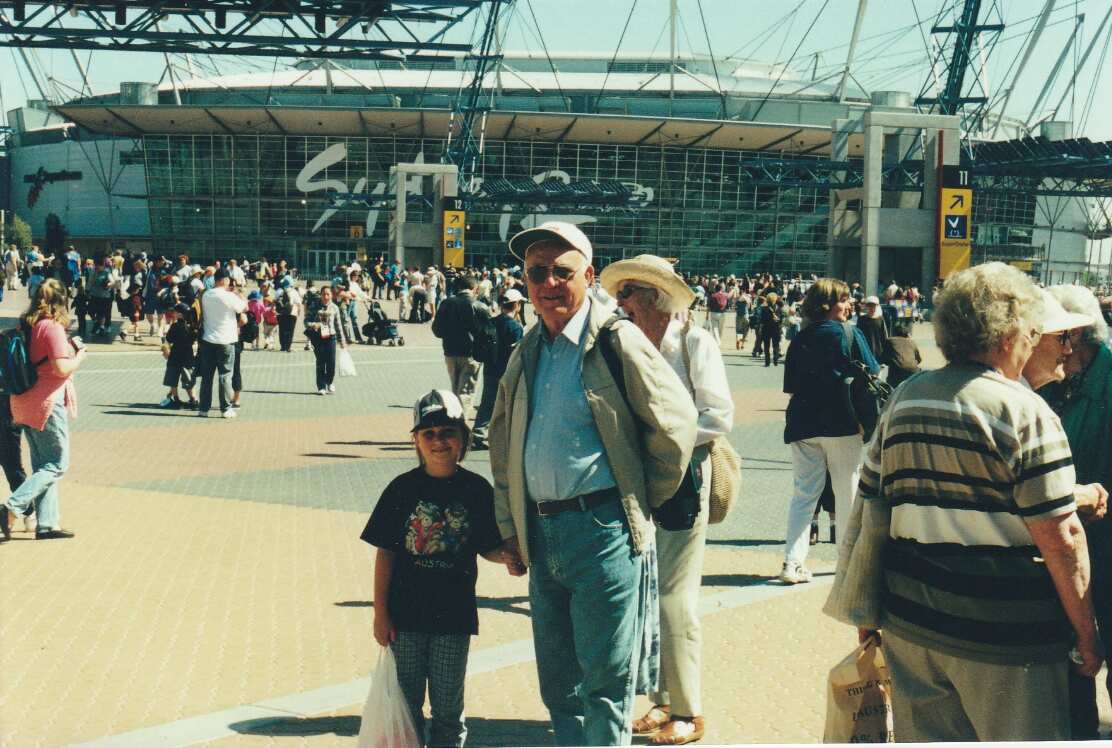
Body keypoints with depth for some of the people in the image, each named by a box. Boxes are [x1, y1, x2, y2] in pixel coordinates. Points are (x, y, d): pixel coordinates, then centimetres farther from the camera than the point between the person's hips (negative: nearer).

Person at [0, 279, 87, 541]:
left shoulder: (26, 325, 8)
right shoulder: (53, 327, -15)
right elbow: (62, 368, -21)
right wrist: (79, 357, -3)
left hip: (25, 403, 8)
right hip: (47, 403, -8)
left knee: (43, 465, 14)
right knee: (57, 464, 1)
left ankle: (46, 523, 15)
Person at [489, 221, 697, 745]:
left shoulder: (616, 341, -7)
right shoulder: (527, 352, 13)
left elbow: (675, 424, -7)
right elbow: (502, 443, 22)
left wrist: (641, 503, 1)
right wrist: (510, 525, 17)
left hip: (602, 530, -7)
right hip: (541, 535, 7)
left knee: (604, 681, -1)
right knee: (558, 685, 14)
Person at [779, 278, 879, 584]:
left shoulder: (799, 340, 6)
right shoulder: (850, 333, -6)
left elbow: (790, 388, 7)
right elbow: (873, 374, -4)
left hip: (803, 425, 3)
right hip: (842, 424, -3)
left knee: (804, 493, 6)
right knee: (847, 492, 11)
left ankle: (792, 562, -4)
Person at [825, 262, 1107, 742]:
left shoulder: (904, 399, 7)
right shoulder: (1025, 412, -12)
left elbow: (871, 508, 11)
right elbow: (1059, 538, -14)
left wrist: (865, 612, 18)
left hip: (910, 622, 6)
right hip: (1002, 633, -6)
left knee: (925, 737, 16)